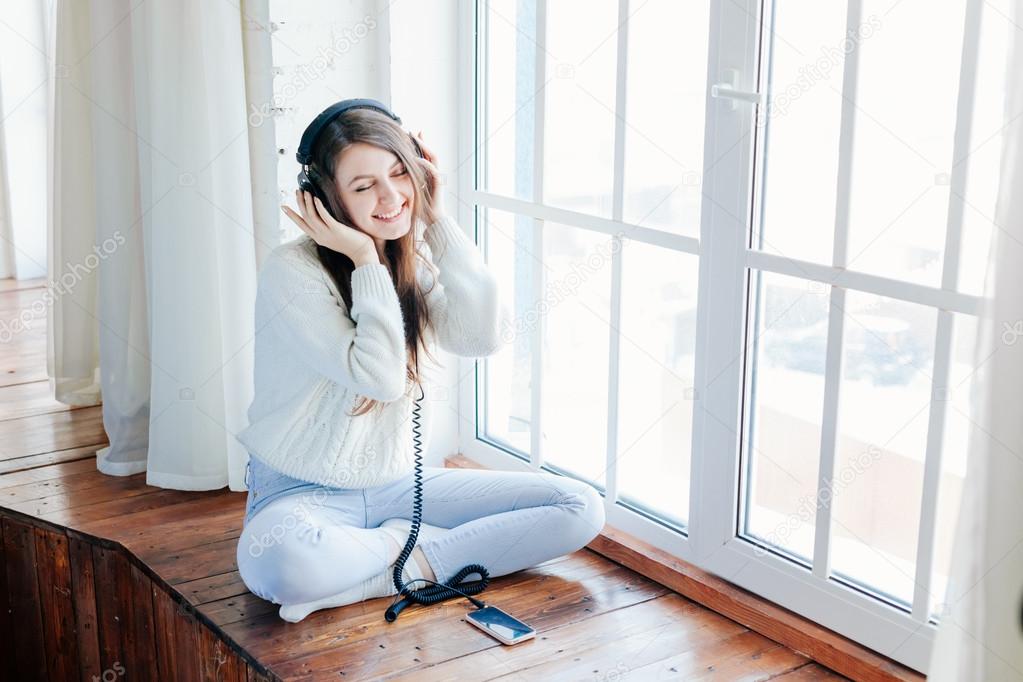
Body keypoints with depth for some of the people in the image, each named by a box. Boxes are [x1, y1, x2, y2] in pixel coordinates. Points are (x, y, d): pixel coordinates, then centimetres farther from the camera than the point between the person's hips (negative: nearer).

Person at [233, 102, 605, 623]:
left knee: (581, 508, -8)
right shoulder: (292, 272, -16)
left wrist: (438, 220, -12)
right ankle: (410, 546, -12)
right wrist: (366, 259, -22)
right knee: (278, 565, -42)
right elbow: (382, 377, -23)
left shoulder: (415, 258, 3)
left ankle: (395, 570, -13)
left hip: (394, 487, 6)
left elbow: (483, 336, -16)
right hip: (303, 495, -5)